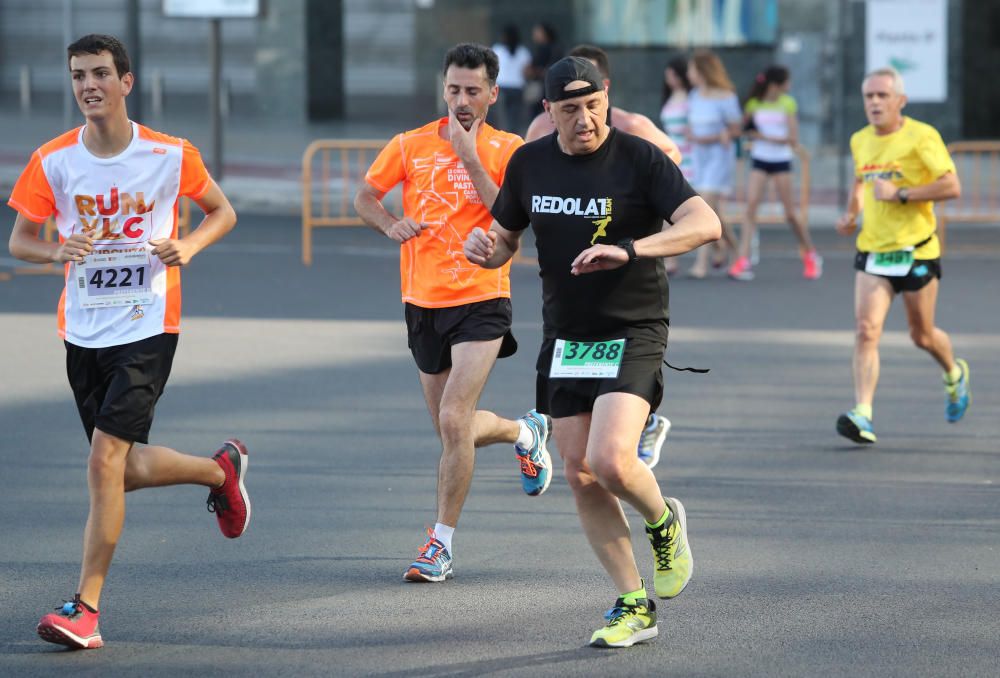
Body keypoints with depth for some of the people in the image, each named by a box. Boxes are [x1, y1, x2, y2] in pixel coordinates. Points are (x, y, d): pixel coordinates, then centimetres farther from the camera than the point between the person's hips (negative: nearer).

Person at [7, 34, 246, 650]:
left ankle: (86, 608, -11)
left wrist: (188, 246, -12)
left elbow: (222, 212, 8)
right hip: (82, 332, 4)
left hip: (147, 327, -4)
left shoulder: (171, 155, -6)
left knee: (105, 457, -16)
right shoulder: (54, 161, -2)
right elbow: (19, 239, 5)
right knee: (126, 471, 12)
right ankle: (222, 470, 43)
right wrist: (58, 250, -17)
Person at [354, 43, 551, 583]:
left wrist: (471, 157, -16)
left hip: (481, 301, -4)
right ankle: (524, 432, 45)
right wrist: (391, 223, -11)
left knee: (453, 420, -17)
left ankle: (441, 543, -6)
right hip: (423, 302, 4)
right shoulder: (410, 145, 3)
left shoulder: (507, 150, -2)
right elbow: (364, 197, 10)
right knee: (451, 428, 13)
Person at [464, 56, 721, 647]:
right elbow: (505, 242, 17)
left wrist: (629, 249, -36)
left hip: (633, 334, -6)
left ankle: (663, 522, 11)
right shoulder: (529, 163, 4)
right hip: (564, 338, 6)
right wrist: (484, 247, -8)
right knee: (581, 477, 4)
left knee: (610, 461, -23)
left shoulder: (640, 158, -12)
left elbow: (705, 224, -23)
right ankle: (634, 608, 15)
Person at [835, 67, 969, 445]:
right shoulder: (860, 141, 8)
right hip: (872, 251, 4)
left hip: (916, 252, -4)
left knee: (922, 335, 10)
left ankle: (955, 375, 43)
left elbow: (952, 187, -17)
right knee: (866, 330, -14)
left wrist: (900, 194, -22)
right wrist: (852, 214, 10)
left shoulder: (921, 137, -10)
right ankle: (863, 414, -21)